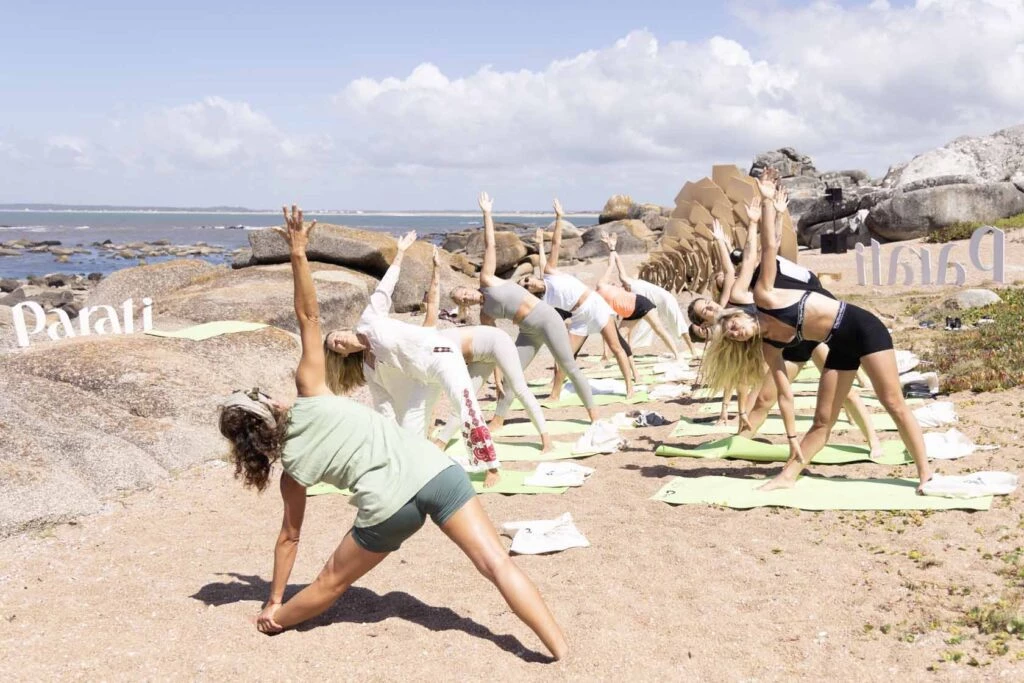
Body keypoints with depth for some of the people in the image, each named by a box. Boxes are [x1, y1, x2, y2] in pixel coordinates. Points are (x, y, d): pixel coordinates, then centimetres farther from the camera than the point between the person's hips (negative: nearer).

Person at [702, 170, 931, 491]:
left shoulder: (763, 296, -9)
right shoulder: (769, 347, 4)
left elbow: (770, 247, -11)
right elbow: (785, 394, 4)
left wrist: (769, 202, -17)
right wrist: (792, 438, 2)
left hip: (862, 328, -6)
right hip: (840, 346, 6)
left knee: (894, 405, -4)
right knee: (822, 421, 7)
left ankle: (925, 473, 2)